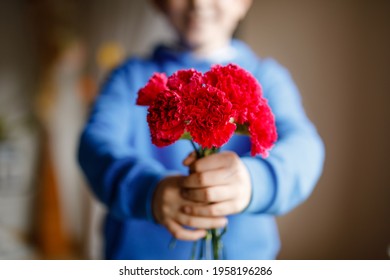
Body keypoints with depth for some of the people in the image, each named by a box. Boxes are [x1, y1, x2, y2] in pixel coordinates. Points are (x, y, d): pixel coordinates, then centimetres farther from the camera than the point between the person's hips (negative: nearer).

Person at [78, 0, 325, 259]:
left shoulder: (265, 77, 0)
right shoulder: (133, 76, 1)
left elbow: (301, 145, -18)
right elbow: (97, 141, -16)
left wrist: (253, 179, -40)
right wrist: (148, 189, -37)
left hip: (240, 254, 1)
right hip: (139, 253, 0)